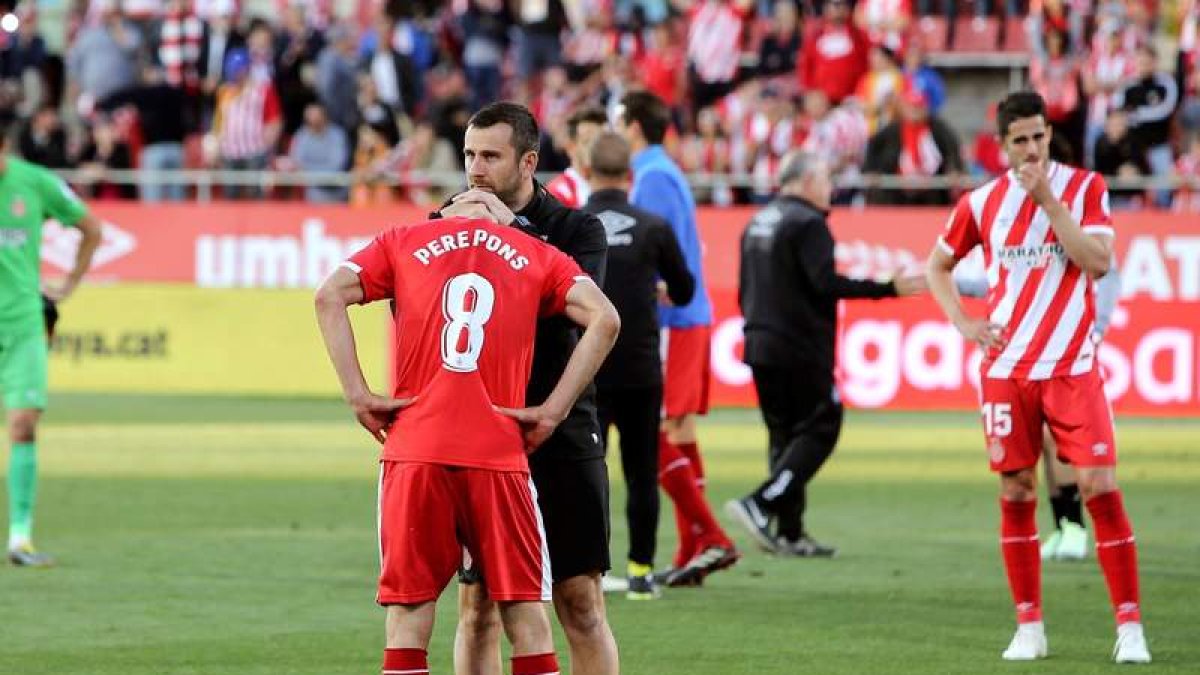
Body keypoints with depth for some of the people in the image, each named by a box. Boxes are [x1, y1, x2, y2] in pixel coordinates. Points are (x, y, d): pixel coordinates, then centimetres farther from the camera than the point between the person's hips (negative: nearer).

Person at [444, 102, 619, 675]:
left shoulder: (574, 228, 3)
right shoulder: (444, 225, 9)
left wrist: (513, 227, -16)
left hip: (561, 429, -1)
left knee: (580, 601, -1)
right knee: (478, 604, 1)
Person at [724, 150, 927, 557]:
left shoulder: (756, 224, 16)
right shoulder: (807, 223, -11)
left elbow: (744, 292, 20)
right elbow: (826, 282, -20)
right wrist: (888, 289, -17)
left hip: (760, 347, 9)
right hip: (801, 351, -9)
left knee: (785, 437, 12)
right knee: (819, 431, -3)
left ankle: (789, 532, 9)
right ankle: (760, 506, -16)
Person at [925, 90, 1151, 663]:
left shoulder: (1084, 188, 0)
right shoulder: (981, 203, 6)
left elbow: (1098, 261, -13)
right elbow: (937, 265, 20)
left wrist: (1048, 200, -17)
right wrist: (962, 322, 5)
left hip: (1072, 366, -2)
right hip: (1006, 368, 2)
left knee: (1100, 486, -11)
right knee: (1015, 493, 2)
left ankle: (1129, 626, -8)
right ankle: (1029, 627, 11)